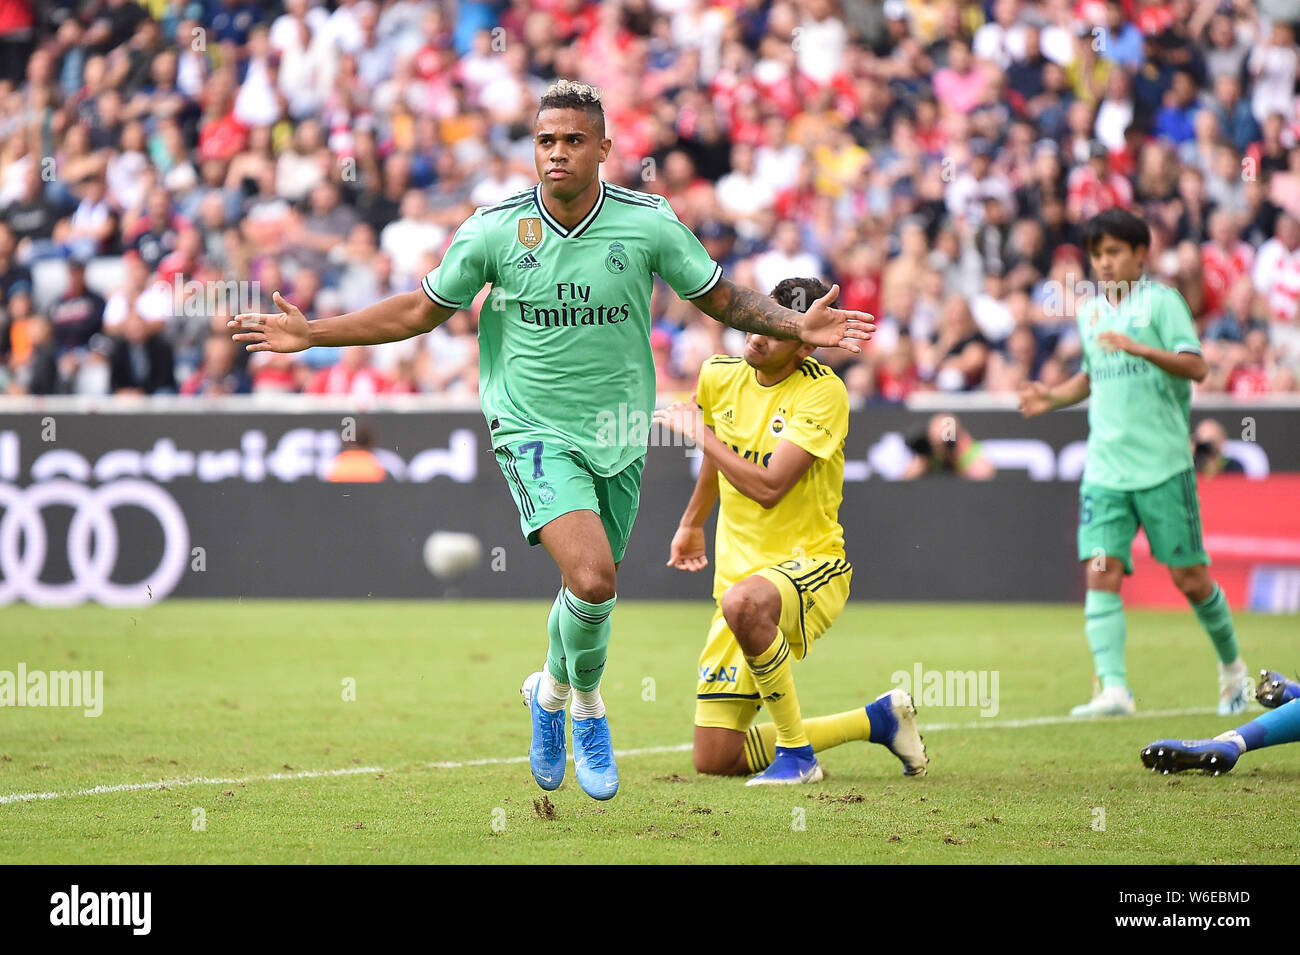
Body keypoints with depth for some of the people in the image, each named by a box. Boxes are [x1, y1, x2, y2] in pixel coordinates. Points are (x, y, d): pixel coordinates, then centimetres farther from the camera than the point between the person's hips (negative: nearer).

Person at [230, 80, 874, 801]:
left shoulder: (649, 222, -6)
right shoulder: (495, 228, -8)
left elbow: (720, 298, 7)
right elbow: (419, 311, 4)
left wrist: (798, 327, -8)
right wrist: (311, 333, 0)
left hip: (619, 436, 3)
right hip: (534, 432, -3)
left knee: (591, 590, 10)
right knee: (592, 580, -22)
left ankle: (551, 692, 42)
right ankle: (586, 702, 6)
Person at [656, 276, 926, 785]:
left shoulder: (823, 393, -16)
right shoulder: (719, 375, 2)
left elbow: (768, 487, -26)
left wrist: (697, 432, -16)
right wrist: (692, 523, 37)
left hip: (809, 561, -7)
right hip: (738, 568, 7)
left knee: (744, 603, -44)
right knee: (714, 759, 0)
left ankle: (796, 752, -23)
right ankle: (877, 720, 19)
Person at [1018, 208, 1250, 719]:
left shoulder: (1161, 301, -4)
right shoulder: (1090, 313, 14)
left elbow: (1195, 366, -15)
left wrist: (1140, 349, -28)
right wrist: (1053, 397, 12)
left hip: (1163, 465, -5)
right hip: (1105, 468, 5)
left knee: (1189, 578, 1)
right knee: (1101, 574, -12)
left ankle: (1231, 665, 26)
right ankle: (1113, 688, -19)